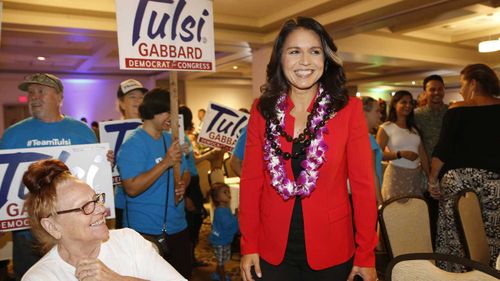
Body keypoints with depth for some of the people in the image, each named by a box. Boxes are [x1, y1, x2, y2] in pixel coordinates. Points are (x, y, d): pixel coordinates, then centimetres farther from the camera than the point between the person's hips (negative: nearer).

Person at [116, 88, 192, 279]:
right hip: (147, 232, -7)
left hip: (178, 227, 7)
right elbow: (132, 188, -23)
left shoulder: (171, 139, 8)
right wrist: (166, 162, -26)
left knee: (184, 275, 18)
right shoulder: (133, 144, -14)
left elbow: (185, 172, 17)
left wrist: (183, 185, -6)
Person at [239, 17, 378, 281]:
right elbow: (250, 180, 0)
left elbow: (363, 183, -6)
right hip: (272, 250, 1)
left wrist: (366, 255, -5)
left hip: (331, 250, 0)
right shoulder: (262, 110, -3)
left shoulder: (348, 108, -7)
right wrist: (248, 245, -2)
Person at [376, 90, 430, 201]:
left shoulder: (414, 128, 15)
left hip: (416, 175, 5)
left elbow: (422, 154, 11)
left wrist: (429, 175, 5)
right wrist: (401, 154, -19)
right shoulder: (386, 128, -3)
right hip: (397, 175, -5)